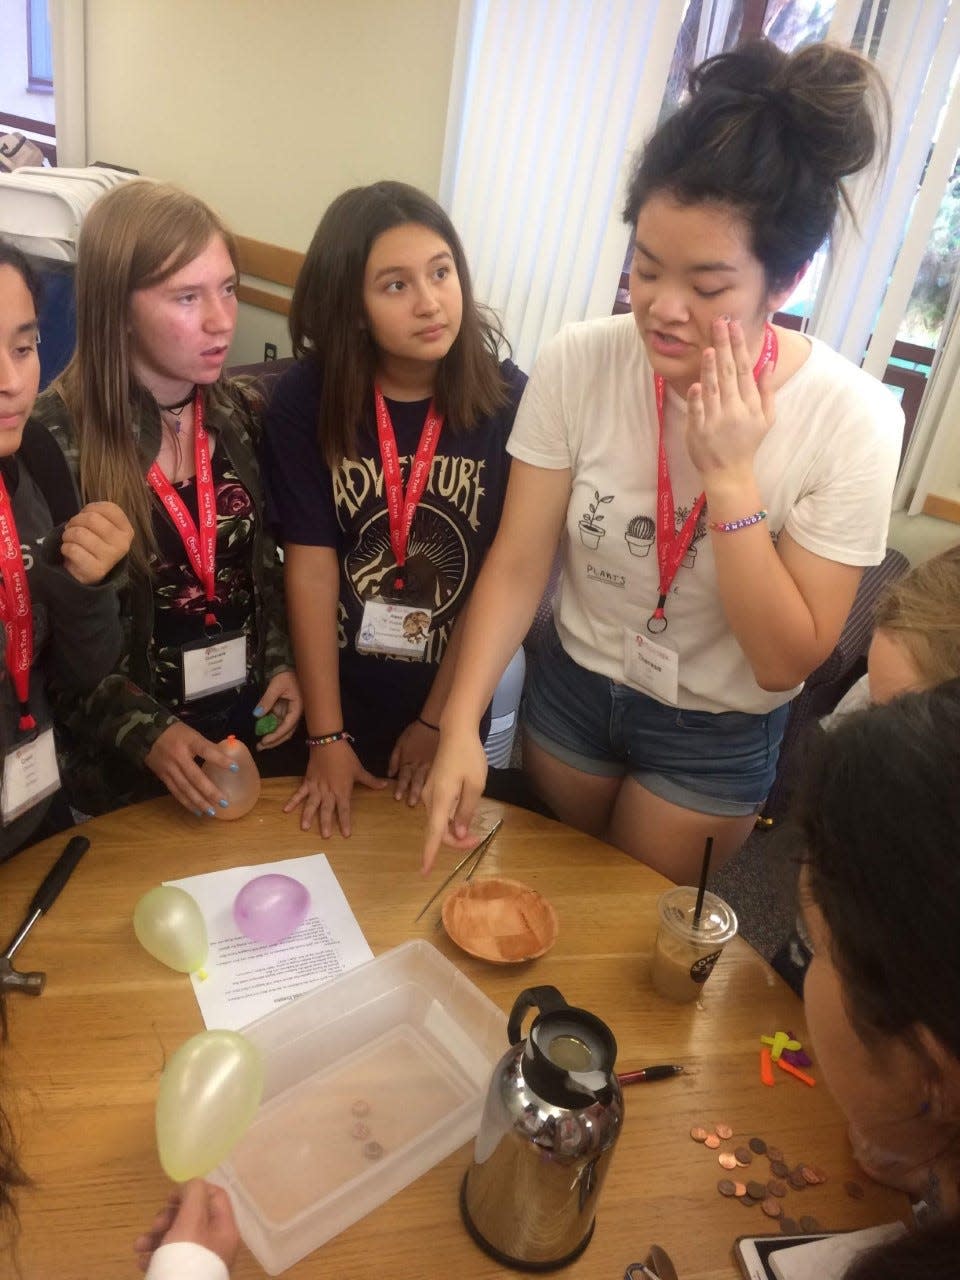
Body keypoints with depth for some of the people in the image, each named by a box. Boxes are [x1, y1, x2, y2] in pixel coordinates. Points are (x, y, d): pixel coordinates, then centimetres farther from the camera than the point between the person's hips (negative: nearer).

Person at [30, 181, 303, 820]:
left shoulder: (242, 414, -3)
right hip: (125, 757, -3)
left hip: (250, 718, 4)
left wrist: (283, 663, -4)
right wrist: (144, 729, -19)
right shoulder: (54, 438, -17)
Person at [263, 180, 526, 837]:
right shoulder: (305, 400, -14)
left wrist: (439, 721, -7)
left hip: (450, 697, 0)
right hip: (334, 692, 0)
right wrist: (326, 737, -13)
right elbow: (311, 569, -14)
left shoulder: (507, 401, -14)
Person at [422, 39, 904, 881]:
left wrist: (728, 476, -32)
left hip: (716, 736, -1)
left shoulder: (852, 420, -24)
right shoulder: (577, 365, -21)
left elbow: (786, 662, -22)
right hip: (572, 687, 2)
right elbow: (518, 562, -16)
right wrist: (462, 723, -28)